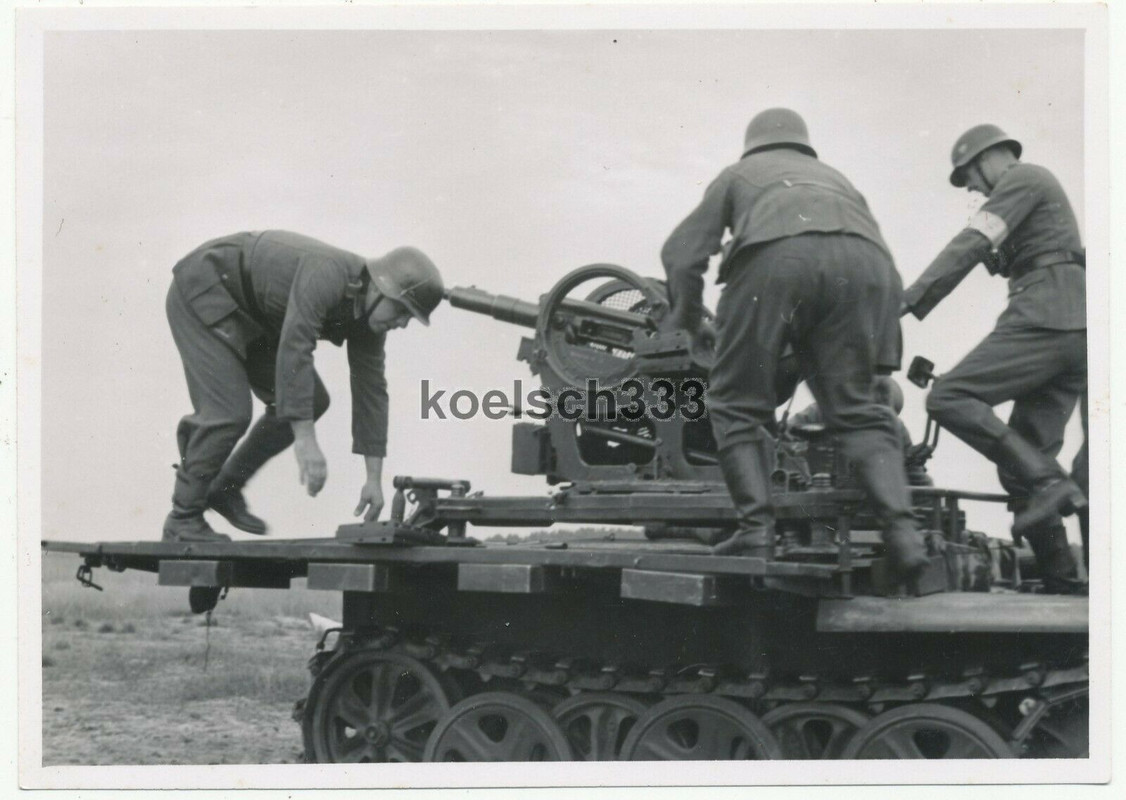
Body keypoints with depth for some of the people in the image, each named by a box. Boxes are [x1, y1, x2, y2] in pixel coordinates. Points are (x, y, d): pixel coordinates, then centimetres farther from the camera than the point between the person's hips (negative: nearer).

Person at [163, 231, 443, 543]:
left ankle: (226, 488, 15)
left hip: (249, 314, 9)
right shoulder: (326, 275, -33)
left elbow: (371, 390, -2)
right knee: (230, 411, -19)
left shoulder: (369, 311, -6)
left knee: (311, 401, 4)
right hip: (202, 292, -9)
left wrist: (374, 478, -4)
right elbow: (293, 352, -42)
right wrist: (306, 441, -46)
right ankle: (183, 520, -3)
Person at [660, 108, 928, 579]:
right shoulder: (835, 178, 43)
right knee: (855, 409, 8)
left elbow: (682, 252, 26)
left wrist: (686, 321, 42)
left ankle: (756, 530, -4)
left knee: (738, 404, 8)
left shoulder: (740, 173, 36)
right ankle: (901, 530, -8)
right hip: (861, 262, 3)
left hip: (776, 256, -3)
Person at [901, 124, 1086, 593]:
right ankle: (1061, 581, -1)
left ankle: (1048, 484, -25)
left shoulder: (1023, 178, 2)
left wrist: (910, 300, -16)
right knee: (1021, 460, 4)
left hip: (1044, 317, -10)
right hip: (1075, 330, 10)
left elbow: (971, 244, -11)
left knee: (949, 398, -18)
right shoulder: (1040, 189, 33)